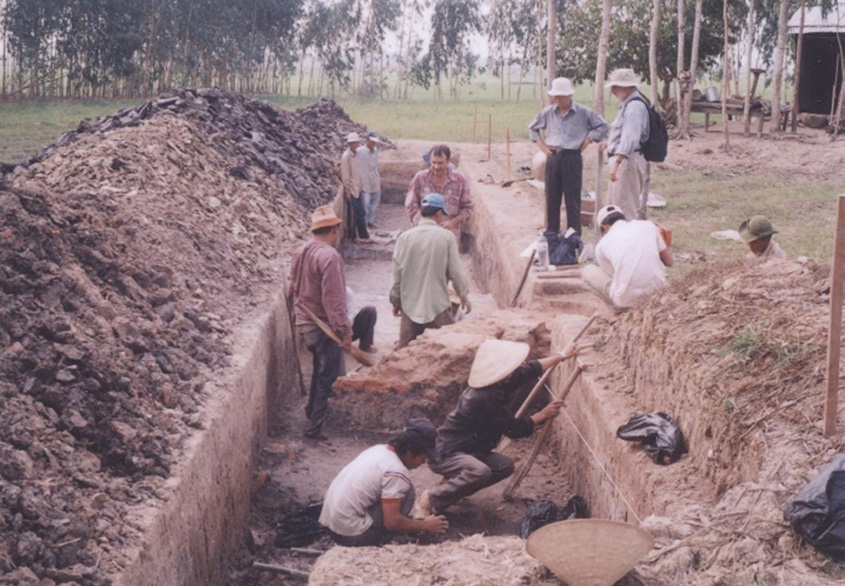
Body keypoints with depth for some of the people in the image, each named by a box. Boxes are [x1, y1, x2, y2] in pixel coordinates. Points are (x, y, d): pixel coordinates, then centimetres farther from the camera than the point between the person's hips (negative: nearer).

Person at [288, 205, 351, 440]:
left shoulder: (301, 253, 6)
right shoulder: (329, 256, -22)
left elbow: (292, 289, 15)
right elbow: (333, 298, -25)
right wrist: (345, 329, -20)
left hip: (305, 324, 9)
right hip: (325, 326, -9)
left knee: (320, 370, 27)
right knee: (327, 376, 1)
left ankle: (312, 411, 41)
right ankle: (315, 427, 3)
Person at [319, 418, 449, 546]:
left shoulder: (378, 449, 9)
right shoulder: (396, 472, -18)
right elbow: (391, 522, -18)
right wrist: (425, 526, -2)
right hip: (352, 535, -9)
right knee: (406, 492, -6)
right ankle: (377, 544, -1)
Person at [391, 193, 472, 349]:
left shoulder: (405, 237, -2)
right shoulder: (446, 237, -8)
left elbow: (397, 273, 1)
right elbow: (456, 272, -5)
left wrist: (396, 301, 12)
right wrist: (465, 298, 8)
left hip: (410, 305, 2)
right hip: (438, 305, -2)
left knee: (403, 348, 10)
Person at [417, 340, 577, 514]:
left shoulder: (500, 383, -1)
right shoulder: (484, 399, -28)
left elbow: (531, 369, 14)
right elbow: (515, 429, -19)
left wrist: (562, 355, 19)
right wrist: (543, 415, -9)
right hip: (445, 454, -10)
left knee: (505, 466, 8)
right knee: (480, 472, -34)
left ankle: (451, 484, 11)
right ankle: (431, 499, -17)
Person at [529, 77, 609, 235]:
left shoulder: (583, 112, -1)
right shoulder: (548, 112, 8)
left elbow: (603, 126, 4)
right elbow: (532, 128, 24)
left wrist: (588, 140, -3)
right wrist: (541, 144, 11)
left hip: (572, 158, -4)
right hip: (553, 159, 4)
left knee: (572, 200, -2)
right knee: (551, 200, 7)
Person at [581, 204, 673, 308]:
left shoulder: (602, 244, 6)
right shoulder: (648, 225, 10)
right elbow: (668, 262, 17)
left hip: (628, 299, -3)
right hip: (658, 291, 3)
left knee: (587, 270, 21)